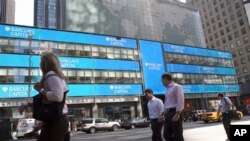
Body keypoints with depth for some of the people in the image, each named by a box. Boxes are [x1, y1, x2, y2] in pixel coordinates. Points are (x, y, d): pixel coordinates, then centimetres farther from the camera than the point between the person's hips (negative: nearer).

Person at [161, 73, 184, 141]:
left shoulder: (177, 87, -6)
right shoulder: (168, 89, 19)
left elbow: (180, 102, -14)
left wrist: (177, 114, -21)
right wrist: (164, 114, 18)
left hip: (175, 113, -8)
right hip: (168, 114, 8)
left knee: (178, 136, -2)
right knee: (166, 135, 7)